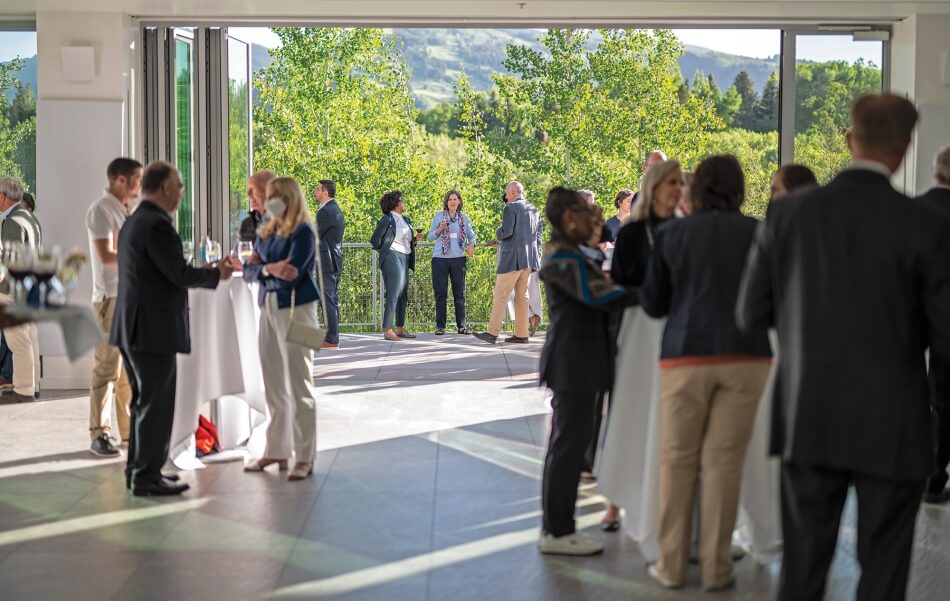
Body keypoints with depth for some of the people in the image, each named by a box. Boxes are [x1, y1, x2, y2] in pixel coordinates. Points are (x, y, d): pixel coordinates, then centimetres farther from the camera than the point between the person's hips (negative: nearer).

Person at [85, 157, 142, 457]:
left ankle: (130, 431, 15)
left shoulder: (127, 212, 17)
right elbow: (106, 256, -16)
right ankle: (99, 434, -1)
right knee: (107, 368, -6)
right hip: (111, 298, -8)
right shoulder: (101, 210, -8)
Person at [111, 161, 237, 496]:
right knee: (156, 405, -2)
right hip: (154, 330, -10)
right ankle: (147, 478, 4)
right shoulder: (157, 225, -17)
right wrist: (217, 273, -2)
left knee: (144, 402, 17)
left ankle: (138, 470, 25)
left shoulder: (133, 222, 14)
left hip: (134, 329, 10)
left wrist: (207, 271, 14)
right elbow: (180, 274, -18)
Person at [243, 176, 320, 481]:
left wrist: (261, 267, -8)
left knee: (298, 386, -3)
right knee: (273, 386, 11)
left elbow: (290, 275, -20)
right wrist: (268, 269, -15)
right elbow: (249, 271, 4)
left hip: (295, 310, -7)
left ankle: (305, 457, 2)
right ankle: (276, 450, 19)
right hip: (269, 309, 7)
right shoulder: (266, 233, 12)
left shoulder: (303, 232, -8)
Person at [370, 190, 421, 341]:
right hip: (392, 259, -8)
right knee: (393, 295, -10)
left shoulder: (405, 220, 16)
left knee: (403, 296, 12)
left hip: (404, 259, 8)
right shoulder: (387, 219, -8)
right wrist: (384, 252, 3)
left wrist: (415, 239, 4)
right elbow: (375, 240, -7)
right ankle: (388, 331, -8)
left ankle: (400, 329, 20)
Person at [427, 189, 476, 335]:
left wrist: (471, 245, -6)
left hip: (458, 259, 2)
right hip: (440, 259, -2)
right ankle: (440, 326, 4)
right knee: (440, 293, 0)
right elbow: (430, 236, 5)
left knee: (459, 293, 4)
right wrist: (440, 229, -13)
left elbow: (471, 235, 15)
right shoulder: (439, 216, 4)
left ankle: (461, 325, 9)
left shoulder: (464, 218, 9)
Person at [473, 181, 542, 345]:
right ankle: (522, 334, 9)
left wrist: (498, 232, 4)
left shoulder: (511, 208, -9)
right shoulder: (533, 210, 14)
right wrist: (536, 256, 20)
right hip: (529, 259, 8)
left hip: (512, 259, -8)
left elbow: (506, 232, -17)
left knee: (500, 296, -5)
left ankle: (492, 333, -7)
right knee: (522, 296, 10)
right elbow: (538, 235, 15)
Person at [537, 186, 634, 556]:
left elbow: (596, 295, 14)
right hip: (573, 363, -11)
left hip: (576, 362, 11)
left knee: (568, 442, 13)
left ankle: (557, 526, 19)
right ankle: (557, 531, -2)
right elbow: (598, 296, -23)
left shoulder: (570, 255, 17)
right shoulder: (563, 257, -15)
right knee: (569, 443, -7)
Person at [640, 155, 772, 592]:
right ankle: (715, 568, 7)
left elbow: (653, 304, 8)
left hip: (686, 355, 0)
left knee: (677, 460, 8)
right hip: (745, 357, 0)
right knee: (723, 461, 3)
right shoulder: (760, 234, 4)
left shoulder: (671, 234, 4)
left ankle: (672, 565, 11)